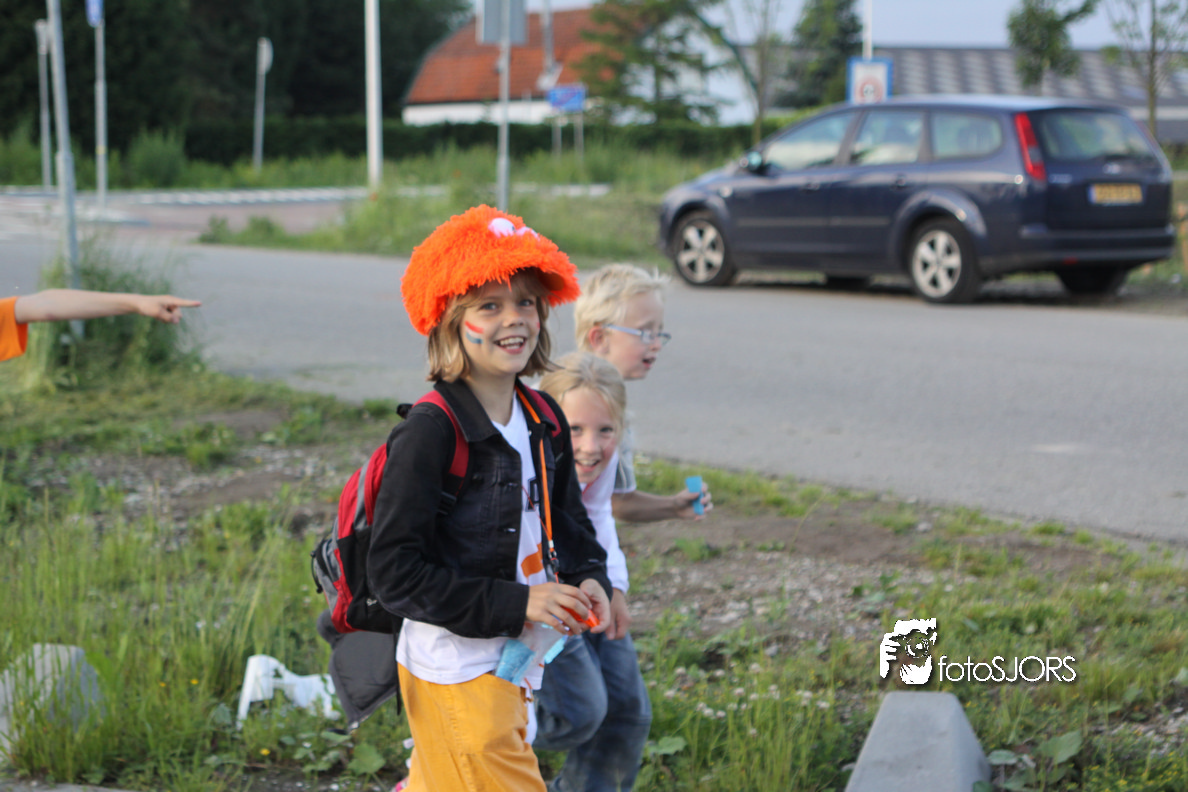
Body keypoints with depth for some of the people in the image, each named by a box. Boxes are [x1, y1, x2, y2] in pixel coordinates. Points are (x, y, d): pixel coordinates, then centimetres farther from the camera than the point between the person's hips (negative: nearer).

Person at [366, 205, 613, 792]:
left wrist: (589, 580, -1)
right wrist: (514, 603, -23)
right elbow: (395, 572, -20)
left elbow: (566, 519, 21)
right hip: (451, 670, -7)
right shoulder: (429, 434, -19)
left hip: (512, 661, 7)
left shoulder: (543, 421, 5)